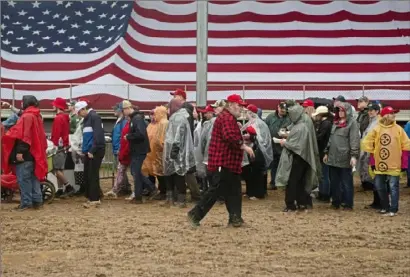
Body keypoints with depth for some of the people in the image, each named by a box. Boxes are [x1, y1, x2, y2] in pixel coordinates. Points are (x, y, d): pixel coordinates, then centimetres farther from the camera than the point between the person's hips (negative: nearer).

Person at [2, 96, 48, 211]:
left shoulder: (26, 116, -12)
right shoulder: (37, 116, 16)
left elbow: (23, 135, -20)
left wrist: (20, 151, -23)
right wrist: (40, 151, 21)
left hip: (26, 154, -9)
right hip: (35, 152, 9)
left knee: (23, 178, -4)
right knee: (34, 177, 12)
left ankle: (26, 202, -3)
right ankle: (37, 201, 14)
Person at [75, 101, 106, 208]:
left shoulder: (94, 117, -10)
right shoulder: (86, 119, 19)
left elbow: (98, 135, -19)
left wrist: (92, 150, -20)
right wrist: (85, 150, 13)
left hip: (95, 151, -9)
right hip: (89, 152, 9)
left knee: (93, 175, -7)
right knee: (87, 175, 9)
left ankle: (94, 199, -2)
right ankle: (91, 197, 16)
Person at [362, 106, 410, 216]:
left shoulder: (398, 129, -1)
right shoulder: (377, 129, -2)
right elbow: (366, 142, 2)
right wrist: (374, 151, 2)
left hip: (393, 164, -2)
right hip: (380, 164, 2)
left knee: (393, 187, -2)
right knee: (379, 186, 11)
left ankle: (393, 209, 5)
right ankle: (385, 207, 27)